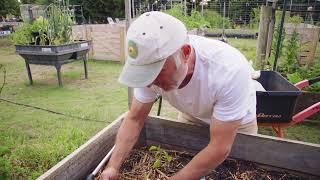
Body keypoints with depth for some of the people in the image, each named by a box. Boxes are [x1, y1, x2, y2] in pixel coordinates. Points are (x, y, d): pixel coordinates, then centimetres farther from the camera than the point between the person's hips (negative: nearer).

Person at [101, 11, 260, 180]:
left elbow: (220, 149, -35)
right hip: (191, 115, 3)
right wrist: (113, 166, -27)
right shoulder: (151, 63, -29)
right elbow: (134, 119, -18)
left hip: (237, 121, -2)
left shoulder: (230, 70, -41)